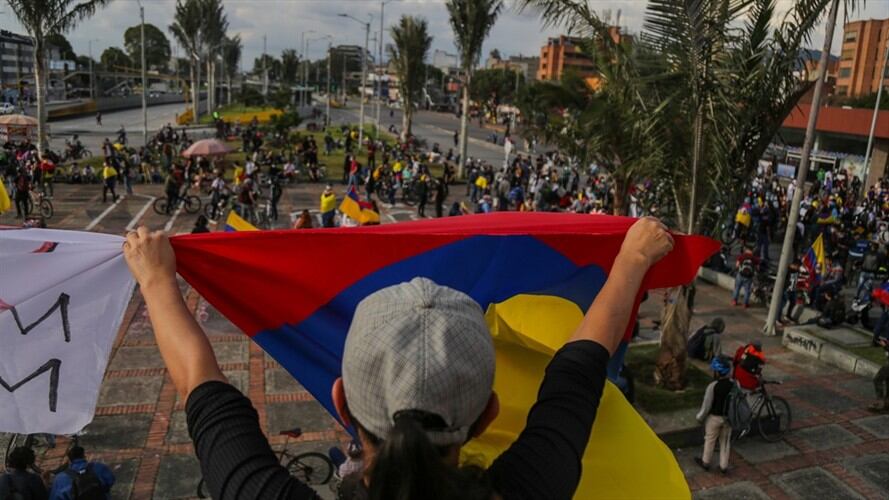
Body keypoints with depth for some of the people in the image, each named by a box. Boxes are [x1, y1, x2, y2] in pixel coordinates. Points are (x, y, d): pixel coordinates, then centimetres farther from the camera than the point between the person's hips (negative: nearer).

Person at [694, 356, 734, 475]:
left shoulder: (713, 386, -26)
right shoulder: (734, 384, -14)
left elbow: (706, 405, -17)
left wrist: (700, 417, -1)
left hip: (714, 417, -3)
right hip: (728, 417, 3)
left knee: (710, 440, 17)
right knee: (725, 441, 19)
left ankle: (705, 462, 35)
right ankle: (724, 466, 29)